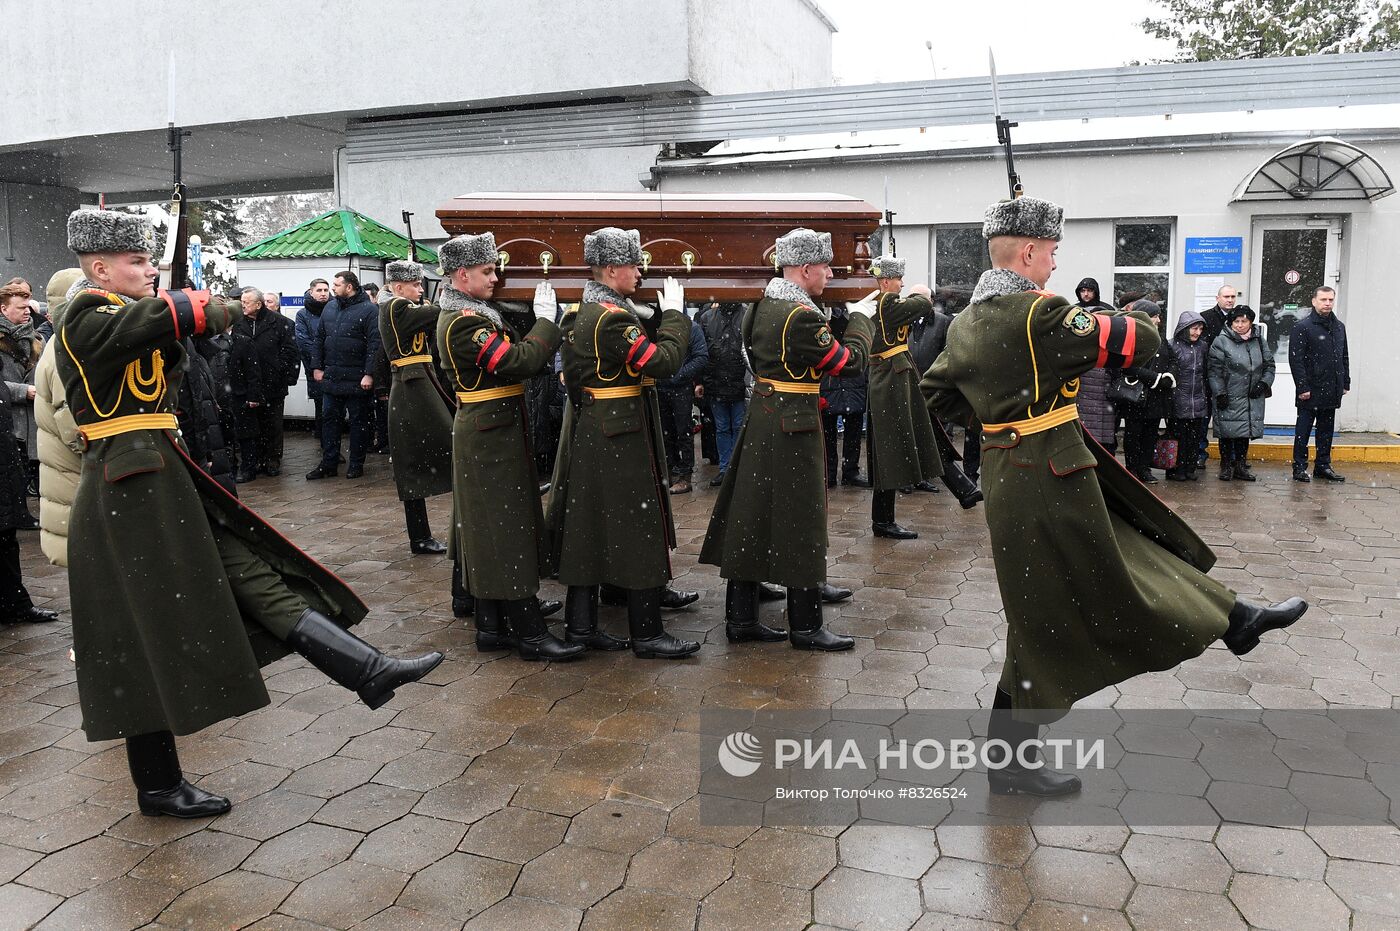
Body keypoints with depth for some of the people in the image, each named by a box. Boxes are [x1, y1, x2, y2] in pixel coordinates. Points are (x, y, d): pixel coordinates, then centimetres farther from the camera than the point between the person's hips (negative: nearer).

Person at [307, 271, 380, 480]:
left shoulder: (368, 310, -8)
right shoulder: (329, 308, 12)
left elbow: (374, 343, -14)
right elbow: (319, 339, 16)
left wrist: (369, 373, -19)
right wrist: (317, 367, 7)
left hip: (357, 380, -6)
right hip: (331, 376, 6)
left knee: (358, 421, 5)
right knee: (329, 419, 8)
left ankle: (356, 464, 14)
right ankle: (328, 464, 16)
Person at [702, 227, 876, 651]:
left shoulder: (762, 305, 8)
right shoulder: (803, 315, -19)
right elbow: (849, 360, -14)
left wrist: (842, 315, 14)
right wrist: (860, 318, 3)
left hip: (759, 420, 9)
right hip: (794, 424, -9)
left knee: (751, 519, 11)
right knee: (799, 524, 1)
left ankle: (740, 617, 19)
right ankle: (806, 627, 11)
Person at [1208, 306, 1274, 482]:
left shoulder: (1259, 342, 12)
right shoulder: (1221, 342, -4)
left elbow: (1269, 365, 17)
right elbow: (1214, 370, -8)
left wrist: (1264, 383, 0)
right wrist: (1219, 393, -13)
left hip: (1253, 399, 4)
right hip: (1229, 398, -4)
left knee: (1246, 431, 8)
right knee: (1228, 432, -2)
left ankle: (1241, 466, 19)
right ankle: (1226, 466, 11)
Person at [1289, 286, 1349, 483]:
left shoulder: (1339, 327, 13)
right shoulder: (1303, 327, -7)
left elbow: (1344, 357, 19)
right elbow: (1295, 359, -13)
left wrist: (1346, 383, 12)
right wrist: (1302, 387, -18)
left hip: (1332, 391, 6)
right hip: (1310, 391, -6)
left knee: (1326, 431, 12)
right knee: (1303, 430, 2)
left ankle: (1323, 465, 20)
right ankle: (1299, 467, 8)